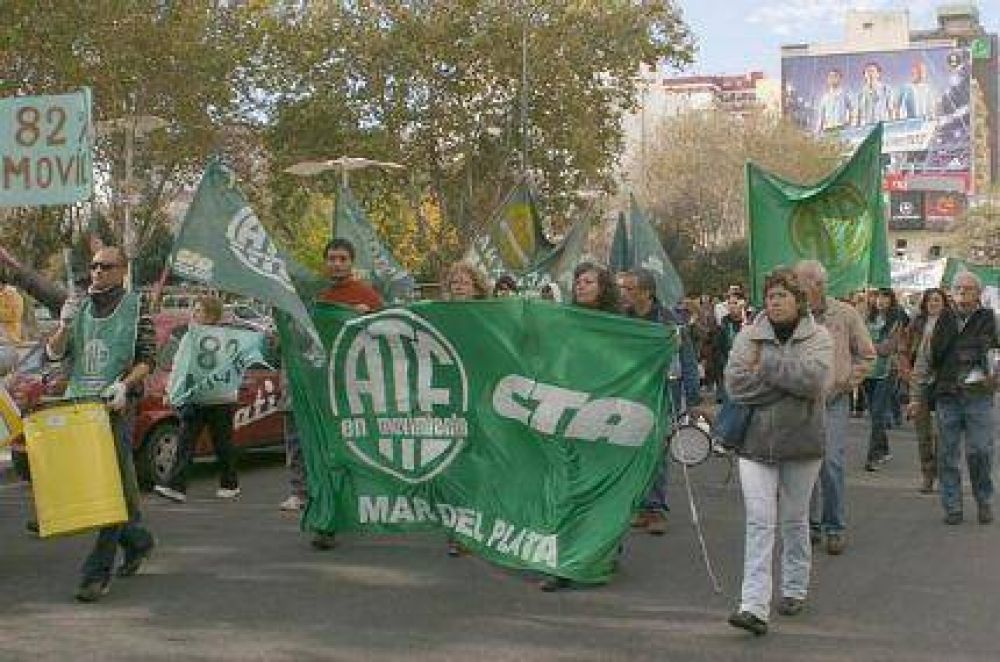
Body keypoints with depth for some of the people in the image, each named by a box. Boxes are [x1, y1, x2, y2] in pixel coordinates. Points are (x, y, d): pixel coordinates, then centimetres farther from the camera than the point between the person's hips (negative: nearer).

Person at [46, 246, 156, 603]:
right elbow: (54, 353, 13)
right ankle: (137, 540, 31)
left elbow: (147, 359, -1)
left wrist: (125, 385, -18)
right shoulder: (79, 307, 16)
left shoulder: (136, 309, 3)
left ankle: (98, 572, -12)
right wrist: (64, 325, -6)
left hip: (116, 406, -5)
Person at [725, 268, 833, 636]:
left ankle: (794, 590, 31)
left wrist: (766, 364, -14)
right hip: (755, 442, 0)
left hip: (801, 443, 0)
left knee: (794, 521, 14)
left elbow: (814, 378, -19)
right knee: (759, 522, -7)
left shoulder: (818, 337, 0)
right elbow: (735, 384, -11)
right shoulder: (749, 336, 3)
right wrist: (790, 376, -15)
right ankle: (754, 606, -11)